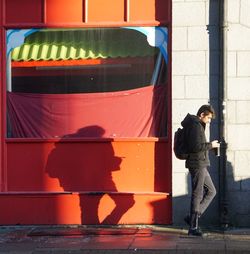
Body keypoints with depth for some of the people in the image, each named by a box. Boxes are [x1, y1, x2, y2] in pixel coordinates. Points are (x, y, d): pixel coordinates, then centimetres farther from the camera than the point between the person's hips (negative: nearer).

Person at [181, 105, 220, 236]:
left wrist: (209, 146, 10)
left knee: (211, 191, 13)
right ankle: (193, 227, 1)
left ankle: (193, 217, 11)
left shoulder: (197, 125, 18)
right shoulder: (195, 126, -14)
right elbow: (196, 147, -23)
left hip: (200, 165, 10)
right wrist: (210, 145, -12)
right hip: (197, 164, -10)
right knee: (197, 194, -5)